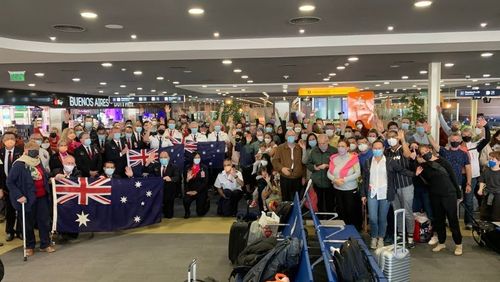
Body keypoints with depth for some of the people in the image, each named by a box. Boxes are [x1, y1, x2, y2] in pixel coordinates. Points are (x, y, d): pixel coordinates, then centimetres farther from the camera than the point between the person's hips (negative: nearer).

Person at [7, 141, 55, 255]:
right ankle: (29, 246, 25)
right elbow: (10, 182, -13)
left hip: (42, 197, 6)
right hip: (28, 199, -6)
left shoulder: (38, 163, 7)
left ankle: (45, 244, 22)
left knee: (44, 221, 9)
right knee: (29, 223, 9)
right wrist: (18, 196, -17)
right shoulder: (19, 165, -14)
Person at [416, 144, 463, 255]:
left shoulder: (442, 161, -5)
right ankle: (441, 242, 24)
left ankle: (458, 244, 11)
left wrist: (458, 192, -4)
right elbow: (427, 181, 10)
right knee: (438, 219, 11)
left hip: (449, 194, -3)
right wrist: (419, 174, -7)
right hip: (434, 195, 4)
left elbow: (452, 176, -3)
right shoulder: (423, 166, 4)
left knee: (453, 219, 0)